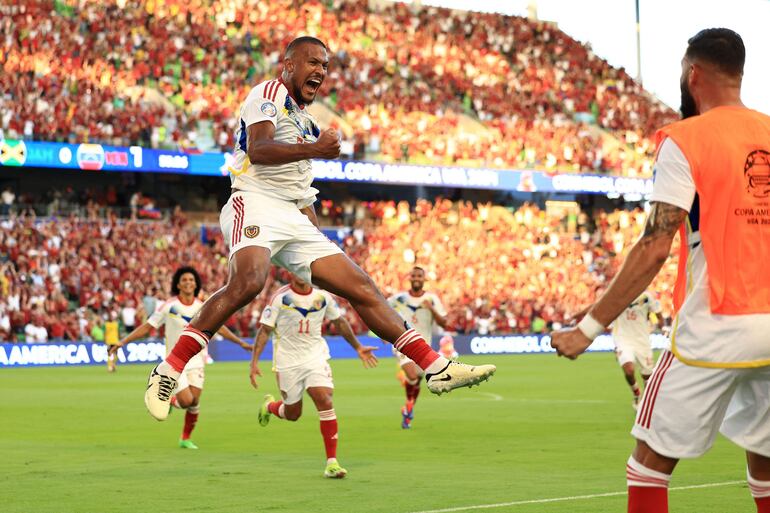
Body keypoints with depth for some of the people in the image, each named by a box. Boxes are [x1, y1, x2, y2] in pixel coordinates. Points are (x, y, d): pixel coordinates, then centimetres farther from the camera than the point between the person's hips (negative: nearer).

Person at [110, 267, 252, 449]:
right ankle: (167, 402, 20)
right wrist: (122, 342, -10)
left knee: (194, 403, -4)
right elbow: (146, 327, -4)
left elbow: (220, 328, 12)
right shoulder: (168, 306, -7)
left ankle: (185, 438, 16)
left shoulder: (202, 308, 2)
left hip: (196, 360, 3)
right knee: (186, 401, -16)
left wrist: (241, 343, 8)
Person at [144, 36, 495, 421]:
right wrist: (312, 149, -30)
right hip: (255, 204, -9)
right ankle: (167, 372, -29)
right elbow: (257, 150, -18)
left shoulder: (305, 121, 28)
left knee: (362, 289, 3)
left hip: (295, 220, 9)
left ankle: (436, 368, 6)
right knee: (247, 282, -35)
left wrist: (321, 241, 24)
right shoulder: (269, 94, 1)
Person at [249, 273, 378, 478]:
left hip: (316, 357, 2)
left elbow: (339, 322, 16)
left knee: (325, 402, -18)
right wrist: (254, 362, -16)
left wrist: (358, 348, 19)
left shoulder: (322, 296, -1)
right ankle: (269, 405, 46)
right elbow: (264, 330, -8)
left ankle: (331, 462, -13)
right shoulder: (280, 297, -10)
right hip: (288, 361, -2)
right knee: (292, 414, 8)